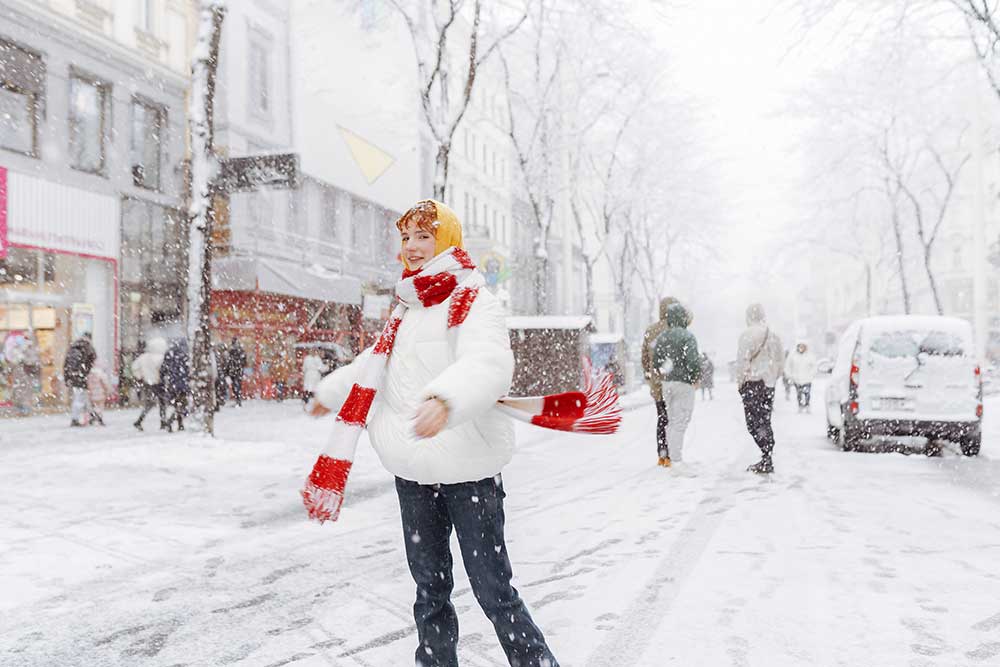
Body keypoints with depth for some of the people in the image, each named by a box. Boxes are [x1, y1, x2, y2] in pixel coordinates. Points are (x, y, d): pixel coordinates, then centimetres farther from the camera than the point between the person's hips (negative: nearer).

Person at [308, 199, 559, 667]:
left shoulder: (475, 302, -9)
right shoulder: (408, 310, 15)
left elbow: (488, 364, -30)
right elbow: (376, 363, 32)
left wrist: (445, 399, -49)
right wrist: (331, 391, 46)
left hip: (467, 470, -7)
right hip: (413, 471, 7)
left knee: (492, 589, -4)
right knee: (430, 588, 16)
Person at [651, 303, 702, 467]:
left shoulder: (661, 337, 7)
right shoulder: (688, 336, -12)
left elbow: (655, 363, 9)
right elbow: (693, 361, -20)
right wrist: (697, 375, -3)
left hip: (666, 384, 6)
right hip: (684, 383, -6)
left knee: (672, 421, 17)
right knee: (680, 422, -1)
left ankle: (665, 455, 19)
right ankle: (675, 459, 0)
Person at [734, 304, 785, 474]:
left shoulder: (749, 334, -13)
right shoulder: (774, 335, 10)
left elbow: (743, 359, -16)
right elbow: (781, 358, 15)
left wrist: (740, 381, -6)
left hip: (753, 382, -7)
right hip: (769, 383, 8)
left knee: (754, 423, -5)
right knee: (765, 421, 15)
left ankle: (767, 461, -12)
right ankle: (767, 460, 19)